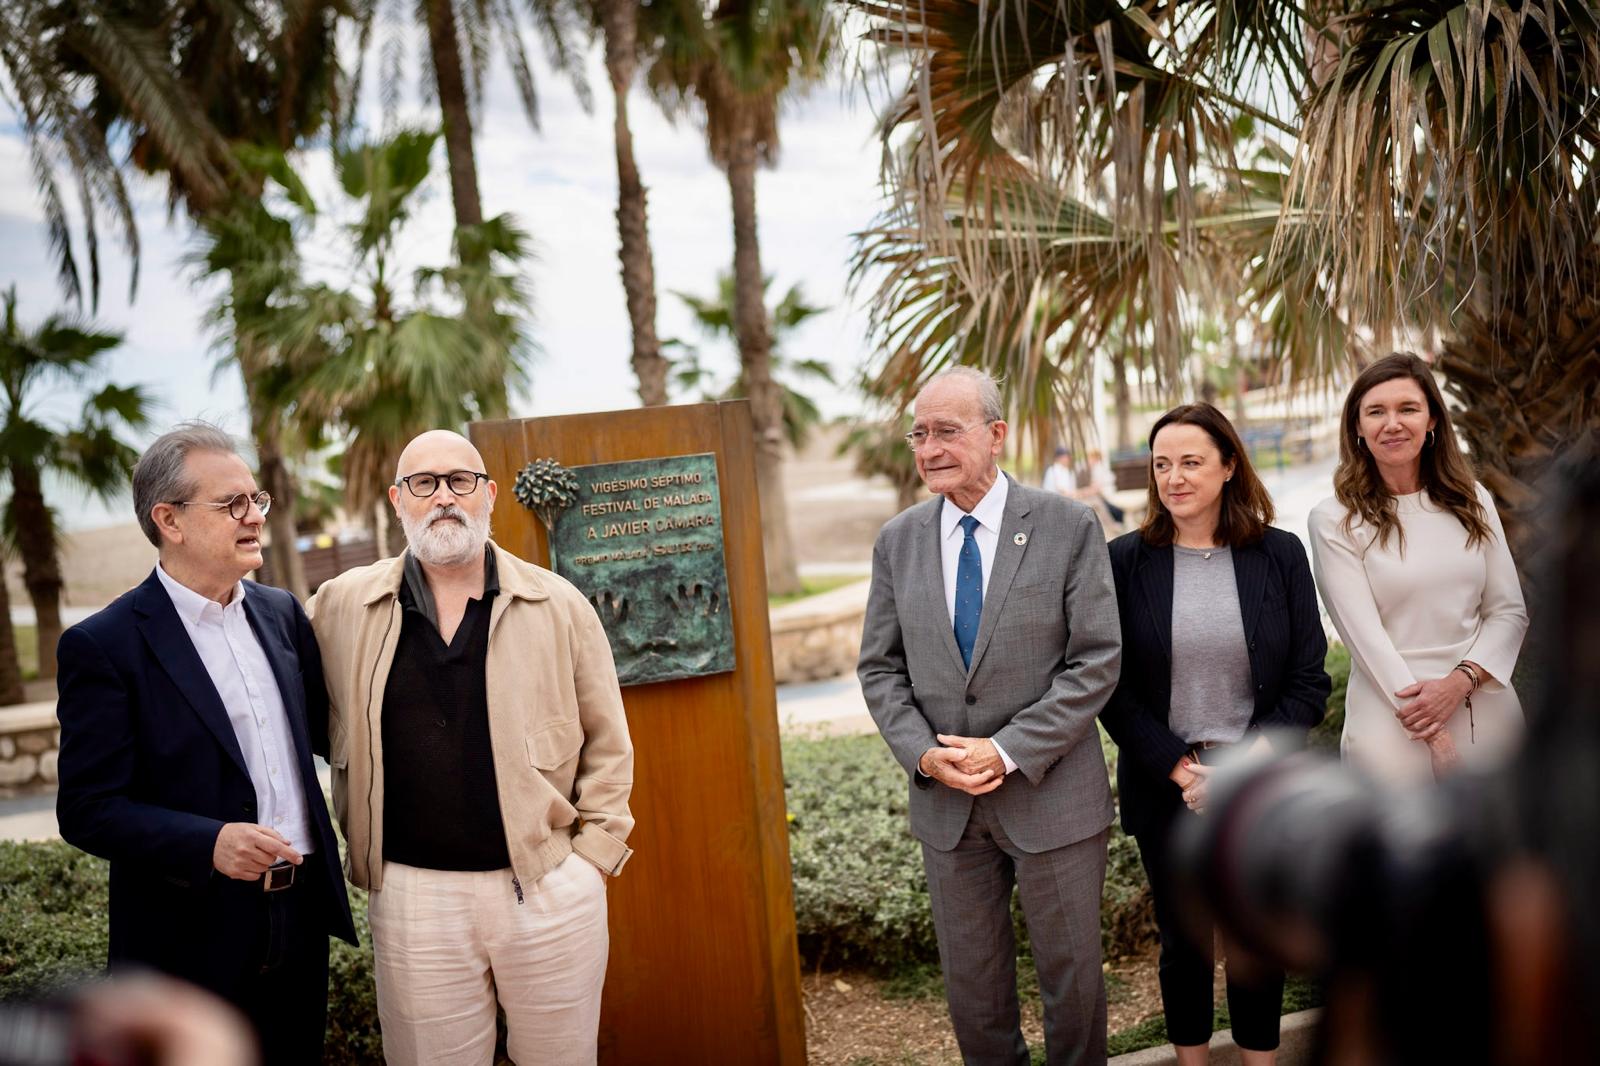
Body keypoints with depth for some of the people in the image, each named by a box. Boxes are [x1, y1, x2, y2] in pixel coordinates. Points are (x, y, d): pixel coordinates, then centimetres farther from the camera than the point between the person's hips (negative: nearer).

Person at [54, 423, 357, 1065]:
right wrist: (208, 845, -28)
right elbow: (87, 809, -14)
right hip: (192, 942, -5)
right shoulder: (102, 646, -11)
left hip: (301, 921, 5)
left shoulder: (281, 614, 7)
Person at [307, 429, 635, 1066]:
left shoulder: (561, 606, 0)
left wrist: (594, 852, -2)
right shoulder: (341, 608, 1)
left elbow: (607, 744, 4)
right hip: (413, 897, 0)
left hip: (551, 890, 0)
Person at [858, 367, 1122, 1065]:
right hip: (946, 801, 3)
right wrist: (924, 753, -11)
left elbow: (1096, 662, -11)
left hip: (1053, 796, -3)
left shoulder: (1069, 528, -7)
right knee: (971, 982, 14)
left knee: (1072, 977, 11)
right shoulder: (897, 542, 3)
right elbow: (880, 669, 5)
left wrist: (1008, 751, -17)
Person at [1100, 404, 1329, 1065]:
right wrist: (1181, 770, -13)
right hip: (1166, 793, 0)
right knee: (1184, 942, 11)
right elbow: (1112, 688, -3)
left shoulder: (1280, 555, 0)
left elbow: (1309, 681, -1)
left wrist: (1246, 766, -13)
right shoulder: (1126, 561, -2)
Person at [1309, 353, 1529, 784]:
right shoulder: (1335, 519, -6)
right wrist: (1435, 736, -15)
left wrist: (1459, 681, -13)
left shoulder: (1472, 501, 6)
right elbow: (1363, 634, -11)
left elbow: (1509, 611, 5)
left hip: (1488, 709, 4)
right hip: (1391, 714, -3)